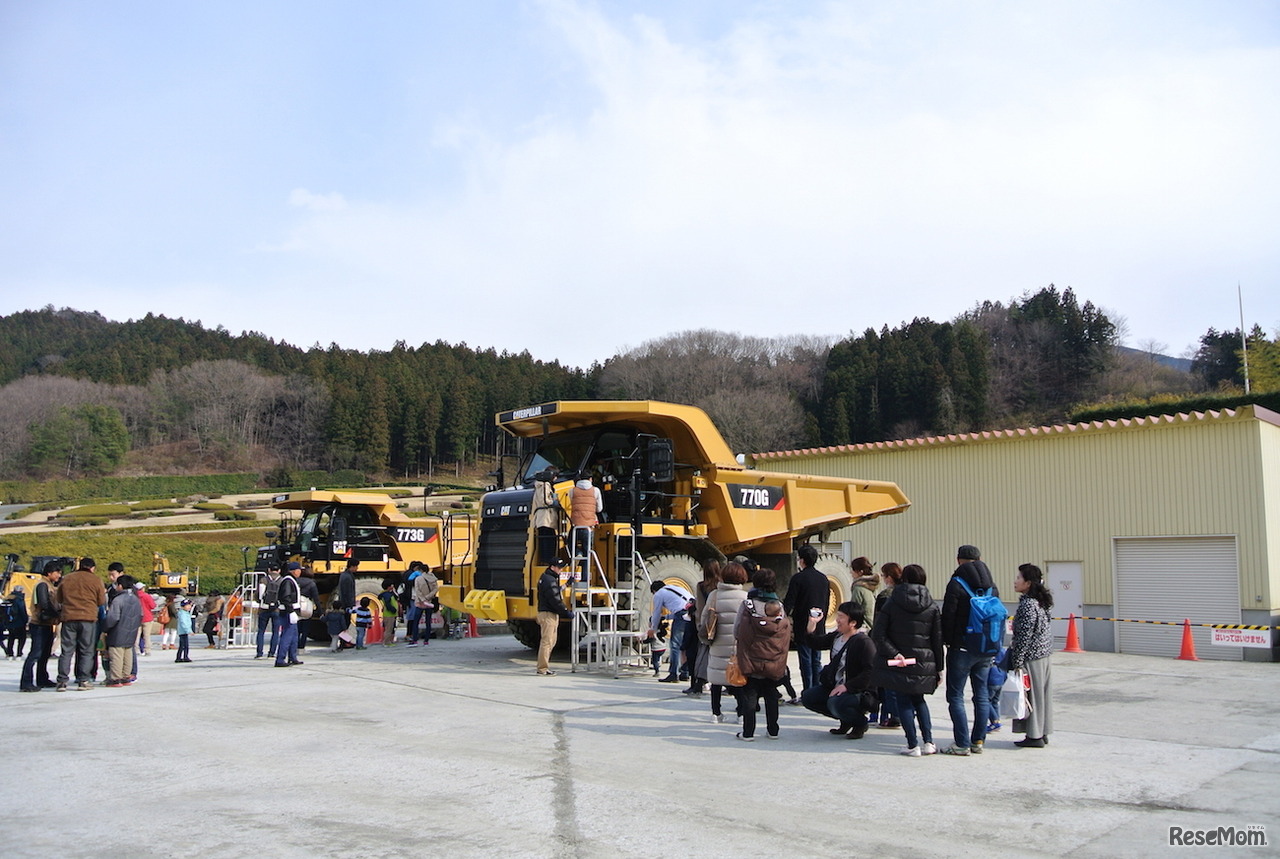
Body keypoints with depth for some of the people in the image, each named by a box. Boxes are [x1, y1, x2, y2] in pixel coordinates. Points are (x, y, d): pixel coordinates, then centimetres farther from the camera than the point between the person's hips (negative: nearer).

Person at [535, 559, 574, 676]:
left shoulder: (545, 577, 16)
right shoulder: (549, 580, -18)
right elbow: (555, 600, -20)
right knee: (547, 641, -8)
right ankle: (542, 669, -6)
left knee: (551, 641, 17)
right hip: (548, 614, -11)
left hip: (550, 614, 11)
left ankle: (543, 666, 22)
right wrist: (566, 612, -15)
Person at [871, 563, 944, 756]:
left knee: (903, 702, 7)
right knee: (918, 700, 20)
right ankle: (928, 742, 14)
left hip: (897, 663, -3)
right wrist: (939, 668, 7)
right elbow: (938, 640, 3)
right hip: (923, 664, 3)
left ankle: (913, 746, 5)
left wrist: (894, 653, -15)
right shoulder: (931, 606, 2)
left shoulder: (892, 603, -3)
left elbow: (878, 634, -11)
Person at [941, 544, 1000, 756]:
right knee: (981, 695, 11)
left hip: (961, 649, -6)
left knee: (955, 696, 0)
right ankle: (978, 741, 15)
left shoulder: (956, 584, -11)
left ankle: (962, 744, -3)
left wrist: (947, 641, 2)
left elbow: (948, 616, -11)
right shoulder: (992, 587, 7)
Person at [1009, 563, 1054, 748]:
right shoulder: (1039, 602, 10)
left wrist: (1017, 662, -16)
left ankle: (1034, 736, 5)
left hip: (1031, 656, -9)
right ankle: (1042, 733, 20)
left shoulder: (1027, 604, -19)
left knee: (1031, 694, -1)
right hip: (1042, 654, 9)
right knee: (1040, 693, 13)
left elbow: (1024, 636, -20)